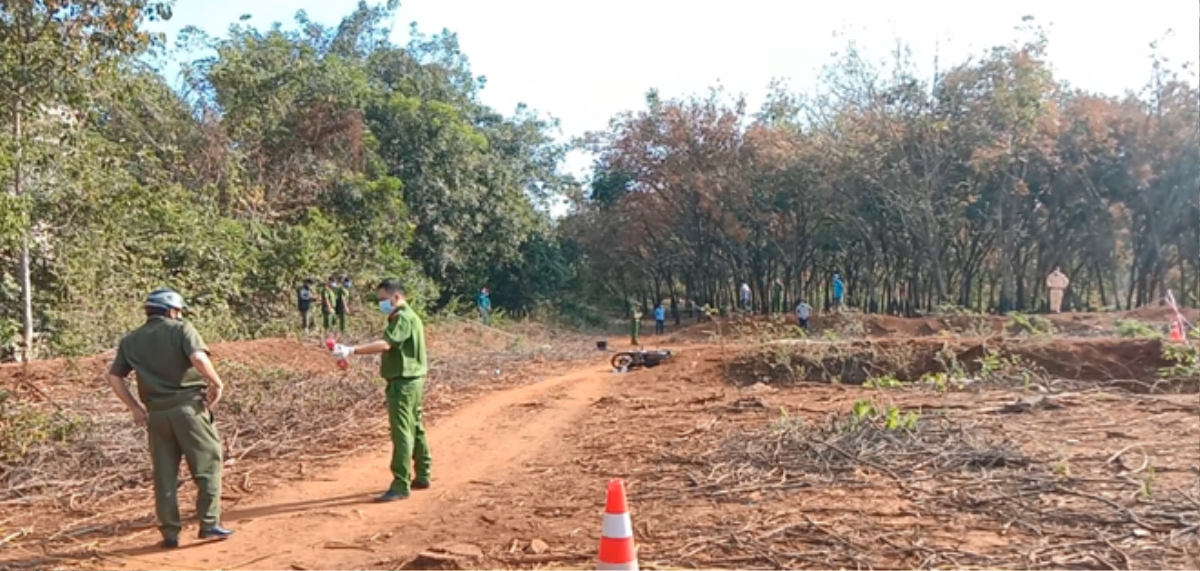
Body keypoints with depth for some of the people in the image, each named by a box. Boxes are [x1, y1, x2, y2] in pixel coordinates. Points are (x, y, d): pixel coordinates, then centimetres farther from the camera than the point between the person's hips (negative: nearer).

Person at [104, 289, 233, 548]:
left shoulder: (130, 340, 13)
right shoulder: (181, 329, -3)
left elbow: (113, 376, 10)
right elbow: (198, 358, -20)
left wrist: (134, 407, 14)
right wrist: (217, 383, -9)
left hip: (156, 413, 5)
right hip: (188, 407, -5)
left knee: (164, 473, 12)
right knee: (207, 464, 6)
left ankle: (170, 532, 15)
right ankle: (209, 524, 4)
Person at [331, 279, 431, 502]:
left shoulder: (404, 318, -16)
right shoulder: (404, 317, 16)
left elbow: (385, 343, -29)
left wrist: (352, 351, -32)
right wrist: (384, 359, 7)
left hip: (403, 382, -11)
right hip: (408, 381, 11)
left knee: (402, 431, -8)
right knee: (415, 428, 16)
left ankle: (400, 486, -6)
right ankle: (422, 476, 26)